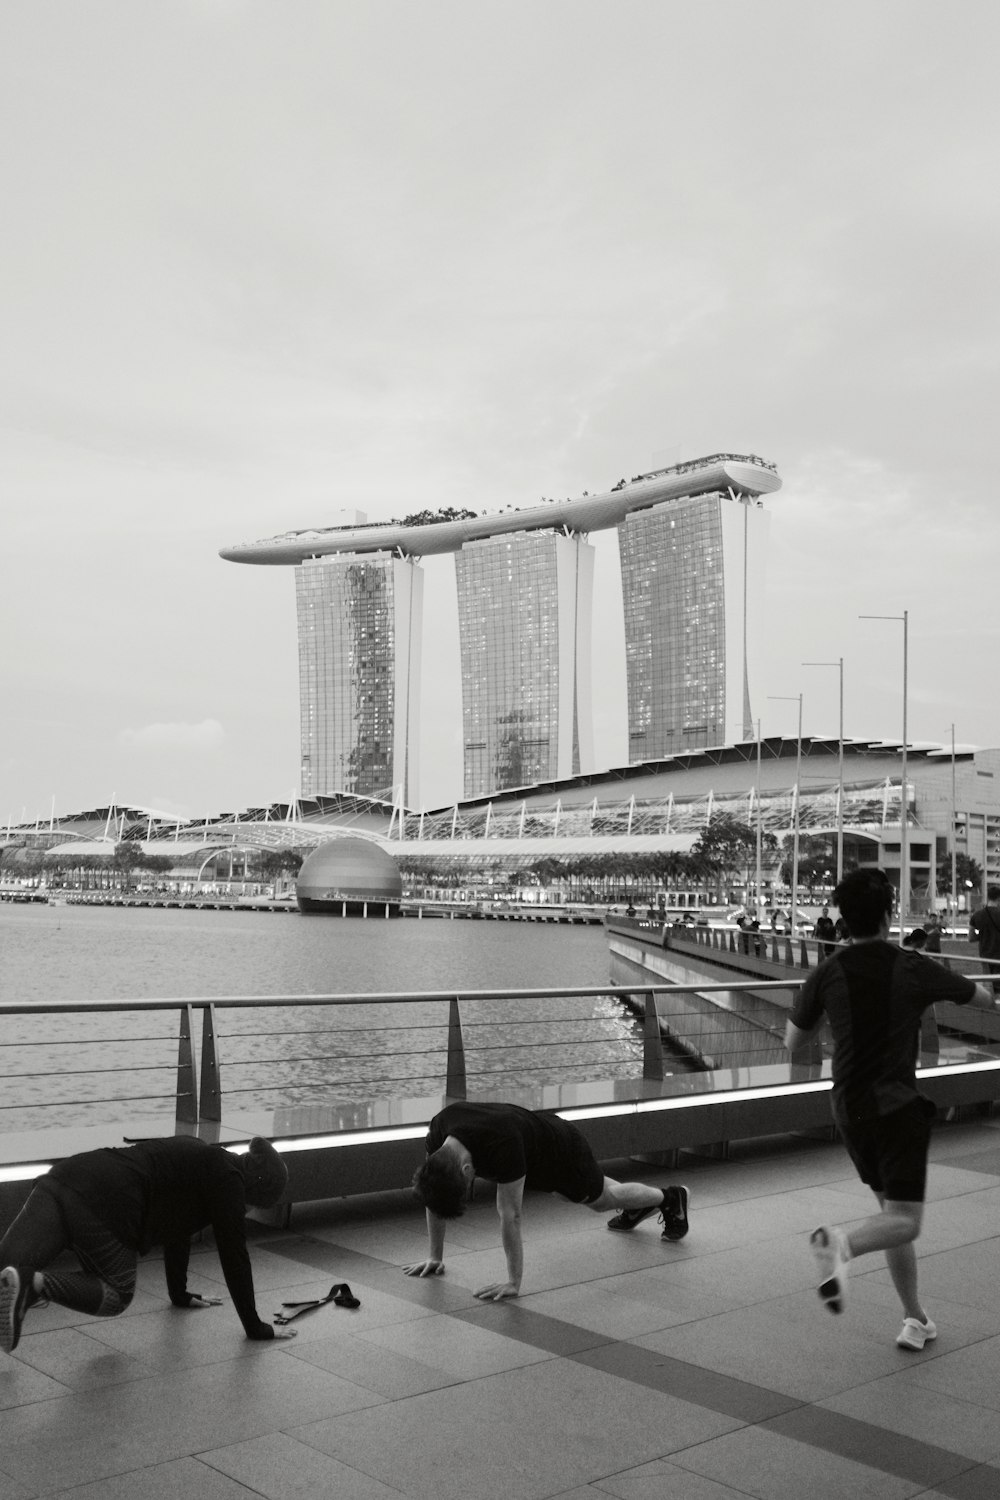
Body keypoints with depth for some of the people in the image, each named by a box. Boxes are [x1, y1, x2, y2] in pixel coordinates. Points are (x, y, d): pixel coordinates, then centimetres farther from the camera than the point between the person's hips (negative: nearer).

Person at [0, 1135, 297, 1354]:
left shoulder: (198, 1158, 31)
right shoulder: (227, 1181, 6)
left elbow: (176, 1224, 42)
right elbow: (233, 1255, 5)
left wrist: (180, 1293, 52)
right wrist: (255, 1328, 13)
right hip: (101, 1202, -8)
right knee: (116, 1296, 9)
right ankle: (34, 1283, -16)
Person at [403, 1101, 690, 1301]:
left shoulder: (502, 1145, -50)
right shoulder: (438, 1133, -31)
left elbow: (510, 1215, -44)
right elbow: (436, 1199, -17)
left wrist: (514, 1283, -39)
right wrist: (435, 1257, -14)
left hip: (563, 1150, -6)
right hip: (535, 1156, 6)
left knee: (604, 1197, 22)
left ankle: (672, 1198, 49)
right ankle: (638, 1209, 62)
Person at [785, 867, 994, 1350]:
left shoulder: (827, 974, -3)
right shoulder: (914, 970, -7)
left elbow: (792, 1043, 4)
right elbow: (983, 998, 11)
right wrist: (988, 995, 35)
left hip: (849, 1108, 4)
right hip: (898, 1107, -4)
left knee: (891, 1208, 18)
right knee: (904, 1220, -4)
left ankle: (915, 1319, 20)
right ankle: (841, 1243, -34)